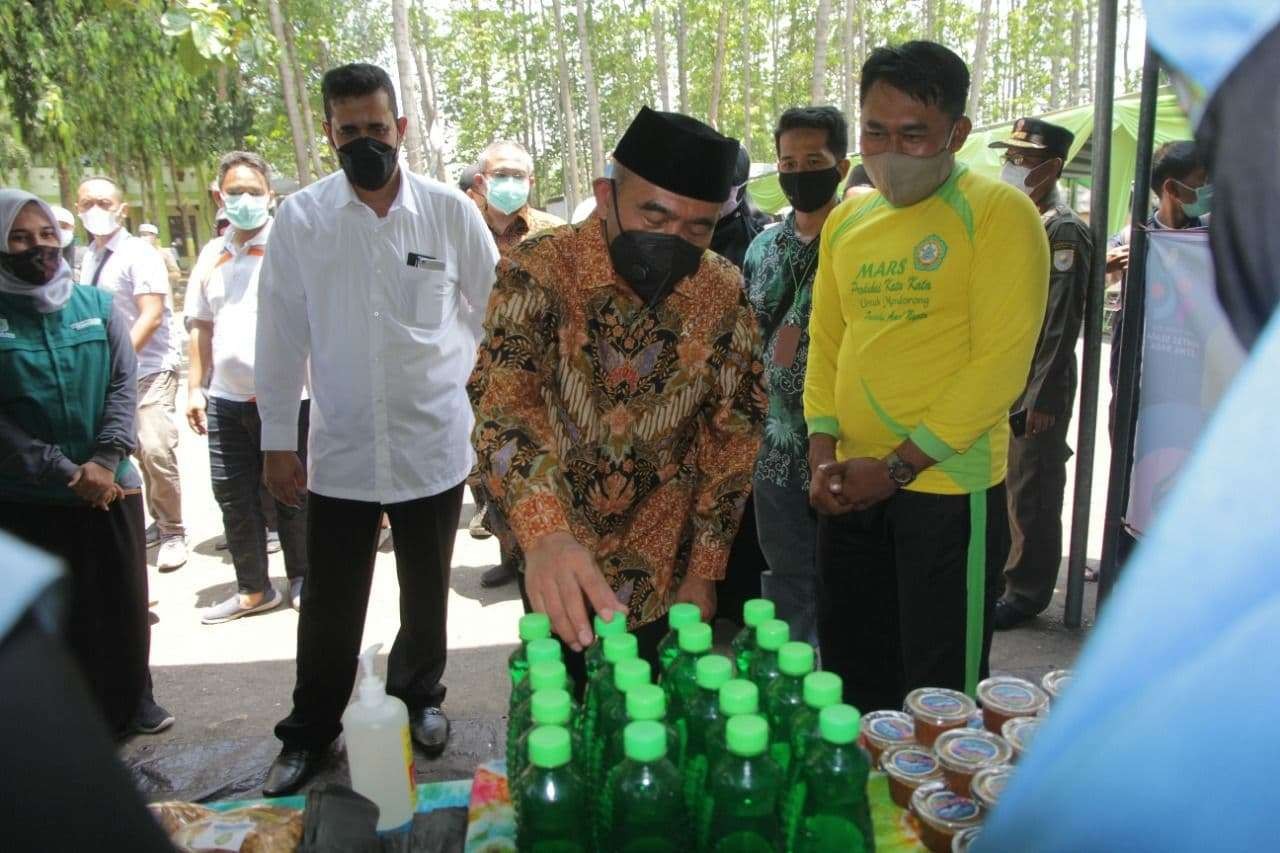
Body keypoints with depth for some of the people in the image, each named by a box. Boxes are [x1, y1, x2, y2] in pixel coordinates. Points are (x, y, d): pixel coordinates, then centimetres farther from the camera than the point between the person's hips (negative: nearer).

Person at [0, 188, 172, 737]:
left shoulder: (97, 304, 5)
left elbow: (124, 385, 0)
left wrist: (104, 461, -12)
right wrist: (66, 472, -14)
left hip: (111, 487, 3)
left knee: (125, 599, 12)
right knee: (56, 613, 5)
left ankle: (131, 700, 30)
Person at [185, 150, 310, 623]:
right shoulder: (211, 254, 12)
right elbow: (202, 327, 16)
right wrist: (195, 387, 11)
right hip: (226, 399, 5)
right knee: (232, 495, 10)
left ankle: (302, 579, 24)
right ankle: (253, 588, 25)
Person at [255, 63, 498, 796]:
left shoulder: (450, 211, -5)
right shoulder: (299, 219, -4)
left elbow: (497, 313, 3)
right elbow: (281, 335, -1)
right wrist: (278, 439, 0)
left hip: (434, 444, 0)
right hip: (339, 448, 0)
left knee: (427, 591, 18)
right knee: (330, 606, 10)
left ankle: (420, 697, 42)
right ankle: (310, 733, 33)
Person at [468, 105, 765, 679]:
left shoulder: (723, 294, -11)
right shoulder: (539, 270, -20)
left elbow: (734, 432, -3)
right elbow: (502, 404, -33)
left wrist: (704, 571, -3)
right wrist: (544, 533, -51)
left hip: (662, 567, 2)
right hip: (554, 561, -1)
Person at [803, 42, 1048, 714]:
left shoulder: (997, 213, -7)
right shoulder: (845, 222, 10)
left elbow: (1002, 362, -15)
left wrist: (898, 467, -15)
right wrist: (824, 452, 1)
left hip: (947, 487, -5)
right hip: (851, 490, 6)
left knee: (940, 695, 6)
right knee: (852, 683, 17)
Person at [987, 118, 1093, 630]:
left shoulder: (1064, 231, -12)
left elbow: (1063, 324, -16)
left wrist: (1043, 398, -18)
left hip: (1036, 391, -8)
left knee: (1032, 492, 3)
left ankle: (1027, 591, 16)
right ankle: (999, 575, 31)